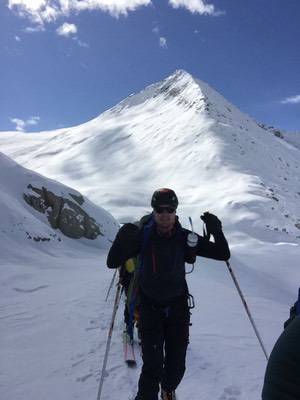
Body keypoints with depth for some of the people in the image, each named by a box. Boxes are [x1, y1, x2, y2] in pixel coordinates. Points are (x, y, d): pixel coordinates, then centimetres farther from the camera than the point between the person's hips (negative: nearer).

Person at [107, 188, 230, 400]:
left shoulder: (185, 237, -10)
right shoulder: (142, 235, -14)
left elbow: (222, 254, -6)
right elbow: (112, 263, -16)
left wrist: (216, 231, -23)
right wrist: (123, 240, -34)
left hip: (178, 307, 2)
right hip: (150, 309, -2)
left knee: (177, 363, 15)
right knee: (153, 365, -8)